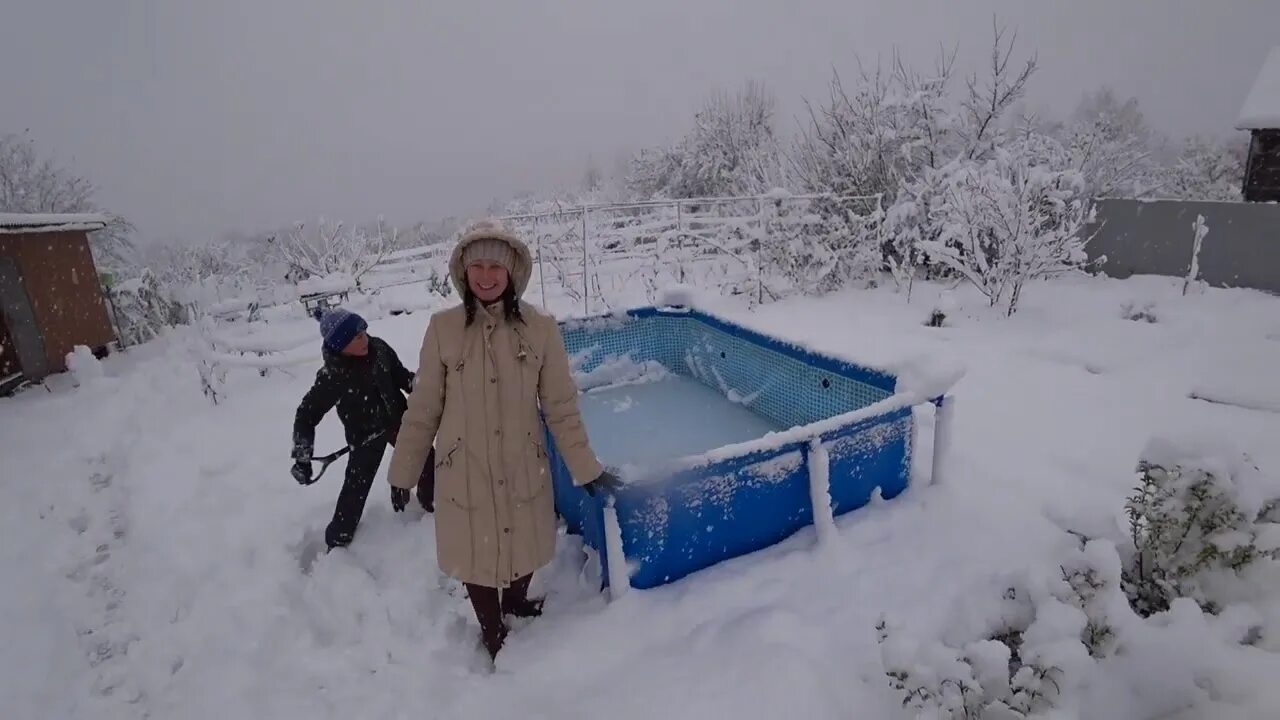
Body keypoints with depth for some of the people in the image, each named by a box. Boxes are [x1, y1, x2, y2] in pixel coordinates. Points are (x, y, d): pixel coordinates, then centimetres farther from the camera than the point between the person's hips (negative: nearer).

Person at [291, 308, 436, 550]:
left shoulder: (379, 348, -14)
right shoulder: (331, 376, -24)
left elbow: (401, 375, 5)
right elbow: (307, 415, -17)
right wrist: (302, 458, -20)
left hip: (398, 420, 4)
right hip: (365, 435, -4)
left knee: (427, 461, 12)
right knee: (356, 488, -5)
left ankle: (431, 502, 39)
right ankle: (337, 541, 15)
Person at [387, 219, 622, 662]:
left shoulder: (540, 328, -11)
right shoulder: (443, 329, -11)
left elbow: (561, 408, -5)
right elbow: (423, 409, -2)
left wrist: (586, 468, -4)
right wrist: (403, 471, 3)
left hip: (523, 470, 1)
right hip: (464, 472, 0)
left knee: (524, 547, 20)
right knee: (475, 554, 17)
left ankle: (515, 601, 54)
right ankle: (492, 630, 47)